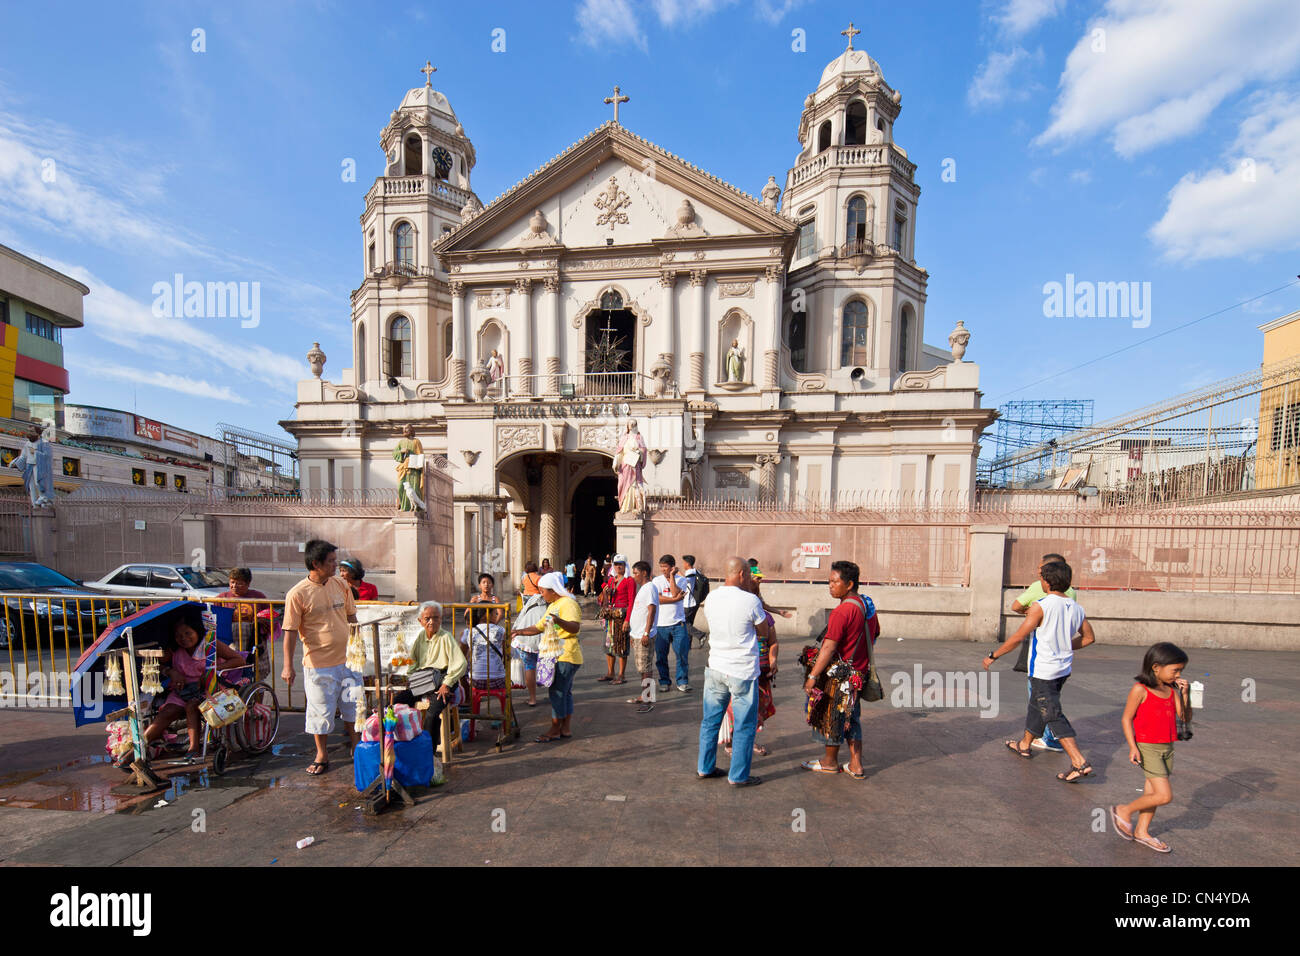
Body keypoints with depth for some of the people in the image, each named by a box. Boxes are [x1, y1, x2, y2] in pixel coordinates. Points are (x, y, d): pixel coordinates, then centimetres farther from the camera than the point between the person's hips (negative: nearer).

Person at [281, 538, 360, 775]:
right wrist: (288, 665, -13)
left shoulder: (340, 585, 0)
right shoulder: (297, 593, -13)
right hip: (318, 664, -4)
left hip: (347, 659, 4)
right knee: (321, 710, 10)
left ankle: (357, 747, 35)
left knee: (353, 705, 16)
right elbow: (290, 631, -10)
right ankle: (322, 756, 30)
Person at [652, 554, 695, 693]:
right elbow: (657, 598, -11)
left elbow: (675, 593, -15)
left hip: (678, 623, 0)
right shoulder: (657, 580, 3)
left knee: (682, 654, -2)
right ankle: (664, 682, 21)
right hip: (661, 624, 1)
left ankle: (682, 681, 13)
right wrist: (676, 599, -12)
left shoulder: (682, 580, 3)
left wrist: (672, 576, -11)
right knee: (661, 655, 5)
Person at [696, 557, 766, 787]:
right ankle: (738, 776, 22)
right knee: (744, 726, 11)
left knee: (710, 720, 17)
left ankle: (705, 768, 31)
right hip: (743, 672, -5)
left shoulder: (711, 598, -3)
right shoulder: (751, 601, -18)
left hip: (715, 667, 5)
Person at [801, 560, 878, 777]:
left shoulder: (842, 611, -25)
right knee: (851, 717, 20)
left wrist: (813, 676, -22)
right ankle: (856, 765, 26)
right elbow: (875, 633, 18)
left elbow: (829, 648, -26)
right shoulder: (868, 605, 3)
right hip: (859, 672, 9)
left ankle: (830, 762, 27)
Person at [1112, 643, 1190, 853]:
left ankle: (1142, 831, 29)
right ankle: (1124, 812, 10)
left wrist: (1183, 693, -6)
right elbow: (1126, 718, -14)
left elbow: (1184, 717, 3)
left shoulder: (1171, 690, 5)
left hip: (1167, 748, 7)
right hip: (1147, 748, -7)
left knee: (1152, 792, 14)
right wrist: (1133, 746, -19)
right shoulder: (1140, 690, -16)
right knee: (1164, 795, -10)